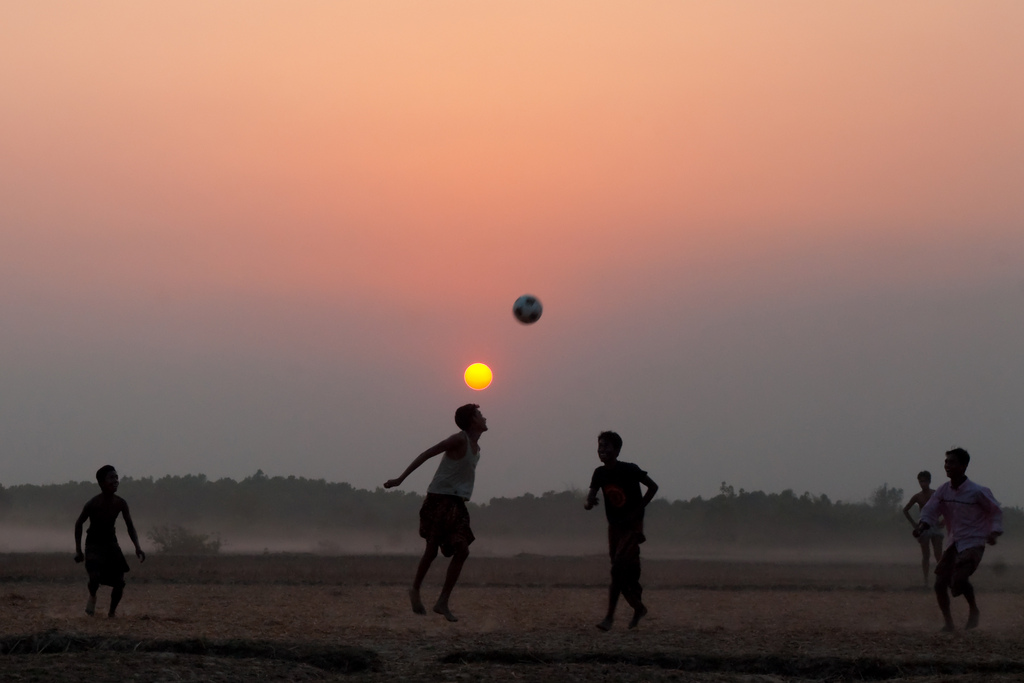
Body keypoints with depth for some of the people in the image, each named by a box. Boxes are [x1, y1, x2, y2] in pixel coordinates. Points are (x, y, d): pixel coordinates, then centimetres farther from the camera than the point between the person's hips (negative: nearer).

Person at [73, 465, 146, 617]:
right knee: (95, 577, -25)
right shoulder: (93, 504, -20)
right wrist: (78, 550, -6)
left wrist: (137, 547, -13)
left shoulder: (120, 503, -10)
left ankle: (112, 611, 17)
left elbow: (130, 526, 0)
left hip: (111, 542, 4)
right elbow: (79, 523, -6)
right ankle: (92, 596, 9)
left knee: (120, 582, -5)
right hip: (94, 544, -4)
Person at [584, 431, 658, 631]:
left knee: (619, 568, -17)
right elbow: (591, 498, -2)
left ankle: (610, 616, -18)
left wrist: (637, 510, -12)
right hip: (614, 526, 6)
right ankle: (638, 608, 31)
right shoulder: (600, 473, 0)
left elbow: (653, 487, -7)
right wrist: (588, 503, -27)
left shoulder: (629, 470, -15)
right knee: (623, 571, 11)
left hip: (632, 526, -6)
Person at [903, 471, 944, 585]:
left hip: (935, 527, -1)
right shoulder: (917, 497, 2)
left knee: (938, 555, -5)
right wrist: (913, 523, 5)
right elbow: (905, 510, 13)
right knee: (925, 555, 0)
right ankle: (926, 579, 0)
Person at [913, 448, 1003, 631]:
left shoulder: (977, 492, -13)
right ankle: (948, 622, 13)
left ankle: (974, 611, 3)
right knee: (940, 583, -3)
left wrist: (994, 532, -10)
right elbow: (930, 511, -6)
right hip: (954, 543, 6)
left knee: (958, 580, -24)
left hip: (973, 543, -6)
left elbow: (995, 511, 2)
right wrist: (922, 526, -26)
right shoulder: (943, 490, 0)